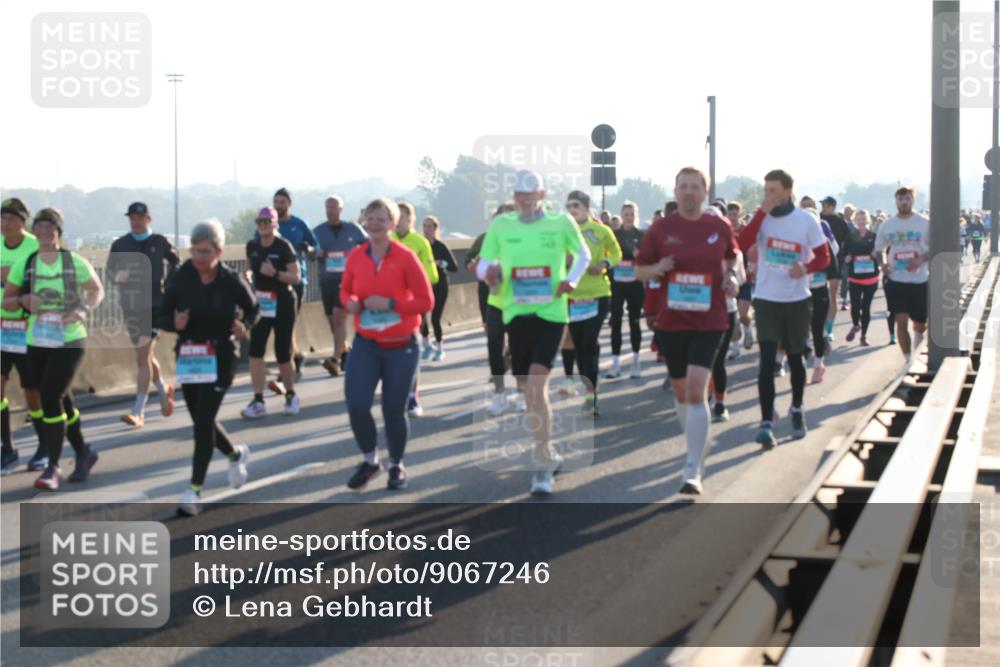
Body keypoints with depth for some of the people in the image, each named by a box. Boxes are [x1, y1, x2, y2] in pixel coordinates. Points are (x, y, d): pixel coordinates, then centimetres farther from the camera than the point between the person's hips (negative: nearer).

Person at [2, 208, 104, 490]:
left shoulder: (75, 262, -4)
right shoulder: (25, 264, 2)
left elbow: (97, 290, 8)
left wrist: (83, 310, -12)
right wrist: (23, 301, -16)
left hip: (70, 342, -4)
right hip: (37, 343, 4)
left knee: (51, 398, -16)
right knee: (62, 402, 14)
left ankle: (53, 467, -8)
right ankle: (83, 453, 35)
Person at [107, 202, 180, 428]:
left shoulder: (160, 242, 0)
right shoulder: (120, 244, 6)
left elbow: (176, 264, 13)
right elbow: (109, 268, 11)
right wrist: (116, 276, -11)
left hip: (155, 306, -4)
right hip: (130, 307, 4)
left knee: (143, 358, -12)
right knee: (146, 356, 15)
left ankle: (138, 412, -12)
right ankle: (164, 390, 42)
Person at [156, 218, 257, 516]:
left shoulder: (232, 281, -8)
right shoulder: (180, 279, -6)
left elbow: (253, 309, 7)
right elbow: (160, 318, -2)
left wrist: (244, 326, -14)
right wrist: (174, 324, -24)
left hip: (221, 357, -3)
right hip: (188, 356, 3)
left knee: (204, 419, -12)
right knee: (202, 421, 13)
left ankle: (195, 490, -4)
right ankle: (236, 454, 44)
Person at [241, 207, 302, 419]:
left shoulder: (284, 246, -10)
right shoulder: (252, 246, 4)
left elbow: (296, 277, -13)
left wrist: (274, 274, -26)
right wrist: (248, 275, 3)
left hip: (282, 305, -4)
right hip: (260, 304, 4)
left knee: (282, 354, 3)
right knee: (255, 351, -8)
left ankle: (290, 395, 24)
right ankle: (258, 401, -5)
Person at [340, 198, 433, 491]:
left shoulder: (405, 257, -10)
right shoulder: (355, 256, -1)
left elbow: (426, 301, -10)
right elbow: (345, 290, 15)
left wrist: (391, 303, -21)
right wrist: (350, 302, -9)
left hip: (401, 346, -2)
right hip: (365, 345, 2)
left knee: (394, 410, 3)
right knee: (356, 404, -10)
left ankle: (396, 466, 27)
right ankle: (370, 459, 16)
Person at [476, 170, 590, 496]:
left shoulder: (561, 222, -1)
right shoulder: (501, 225, 4)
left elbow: (583, 254, 13)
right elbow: (483, 263, 8)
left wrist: (572, 279, -5)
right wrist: (489, 271, -16)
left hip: (551, 313, -3)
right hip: (516, 313, 3)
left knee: (536, 386, -15)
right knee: (528, 390, 9)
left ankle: (543, 466, -10)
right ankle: (548, 455, 28)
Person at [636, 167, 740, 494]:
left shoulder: (720, 227, -1)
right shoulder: (660, 230, -2)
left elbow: (732, 256, 19)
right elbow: (640, 270, 6)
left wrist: (731, 277, -1)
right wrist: (656, 269, -16)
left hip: (709, 322, -2)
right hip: (672, 321, 2)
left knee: (696, 389, -16)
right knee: (681, 390, 13)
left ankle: (693, 471, -14)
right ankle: (698, 445, 41)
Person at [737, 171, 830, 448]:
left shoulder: (807, 220, -4)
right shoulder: (761, 217, -1)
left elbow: (824, 257, 0)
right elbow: (742, 244, -18)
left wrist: (806, 268, -21)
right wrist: (762, 212, -21)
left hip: (797, 300, 0)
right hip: (766, 300, 0)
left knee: (795, 358, 14)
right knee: (767, 361, -10)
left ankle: (797, 410, 37)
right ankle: (766, 423, -12)